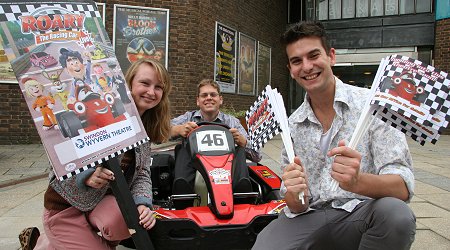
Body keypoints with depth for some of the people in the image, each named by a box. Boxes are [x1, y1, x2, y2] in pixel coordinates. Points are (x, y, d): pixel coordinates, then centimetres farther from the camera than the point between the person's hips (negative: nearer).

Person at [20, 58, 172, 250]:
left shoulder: (146, 129, 1)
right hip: (65, 204, -5)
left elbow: (142, 174, -1)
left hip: (104, 200, 5)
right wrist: (86, 174, -37)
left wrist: (142, 204, -19)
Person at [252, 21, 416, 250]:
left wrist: (356, 181, -36)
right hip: (311, 215, 1)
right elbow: (296, 206, 3)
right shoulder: (292, 124, 4)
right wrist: (295, 195, -22)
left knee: (395, 213, -33)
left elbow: (402, 187, -14)